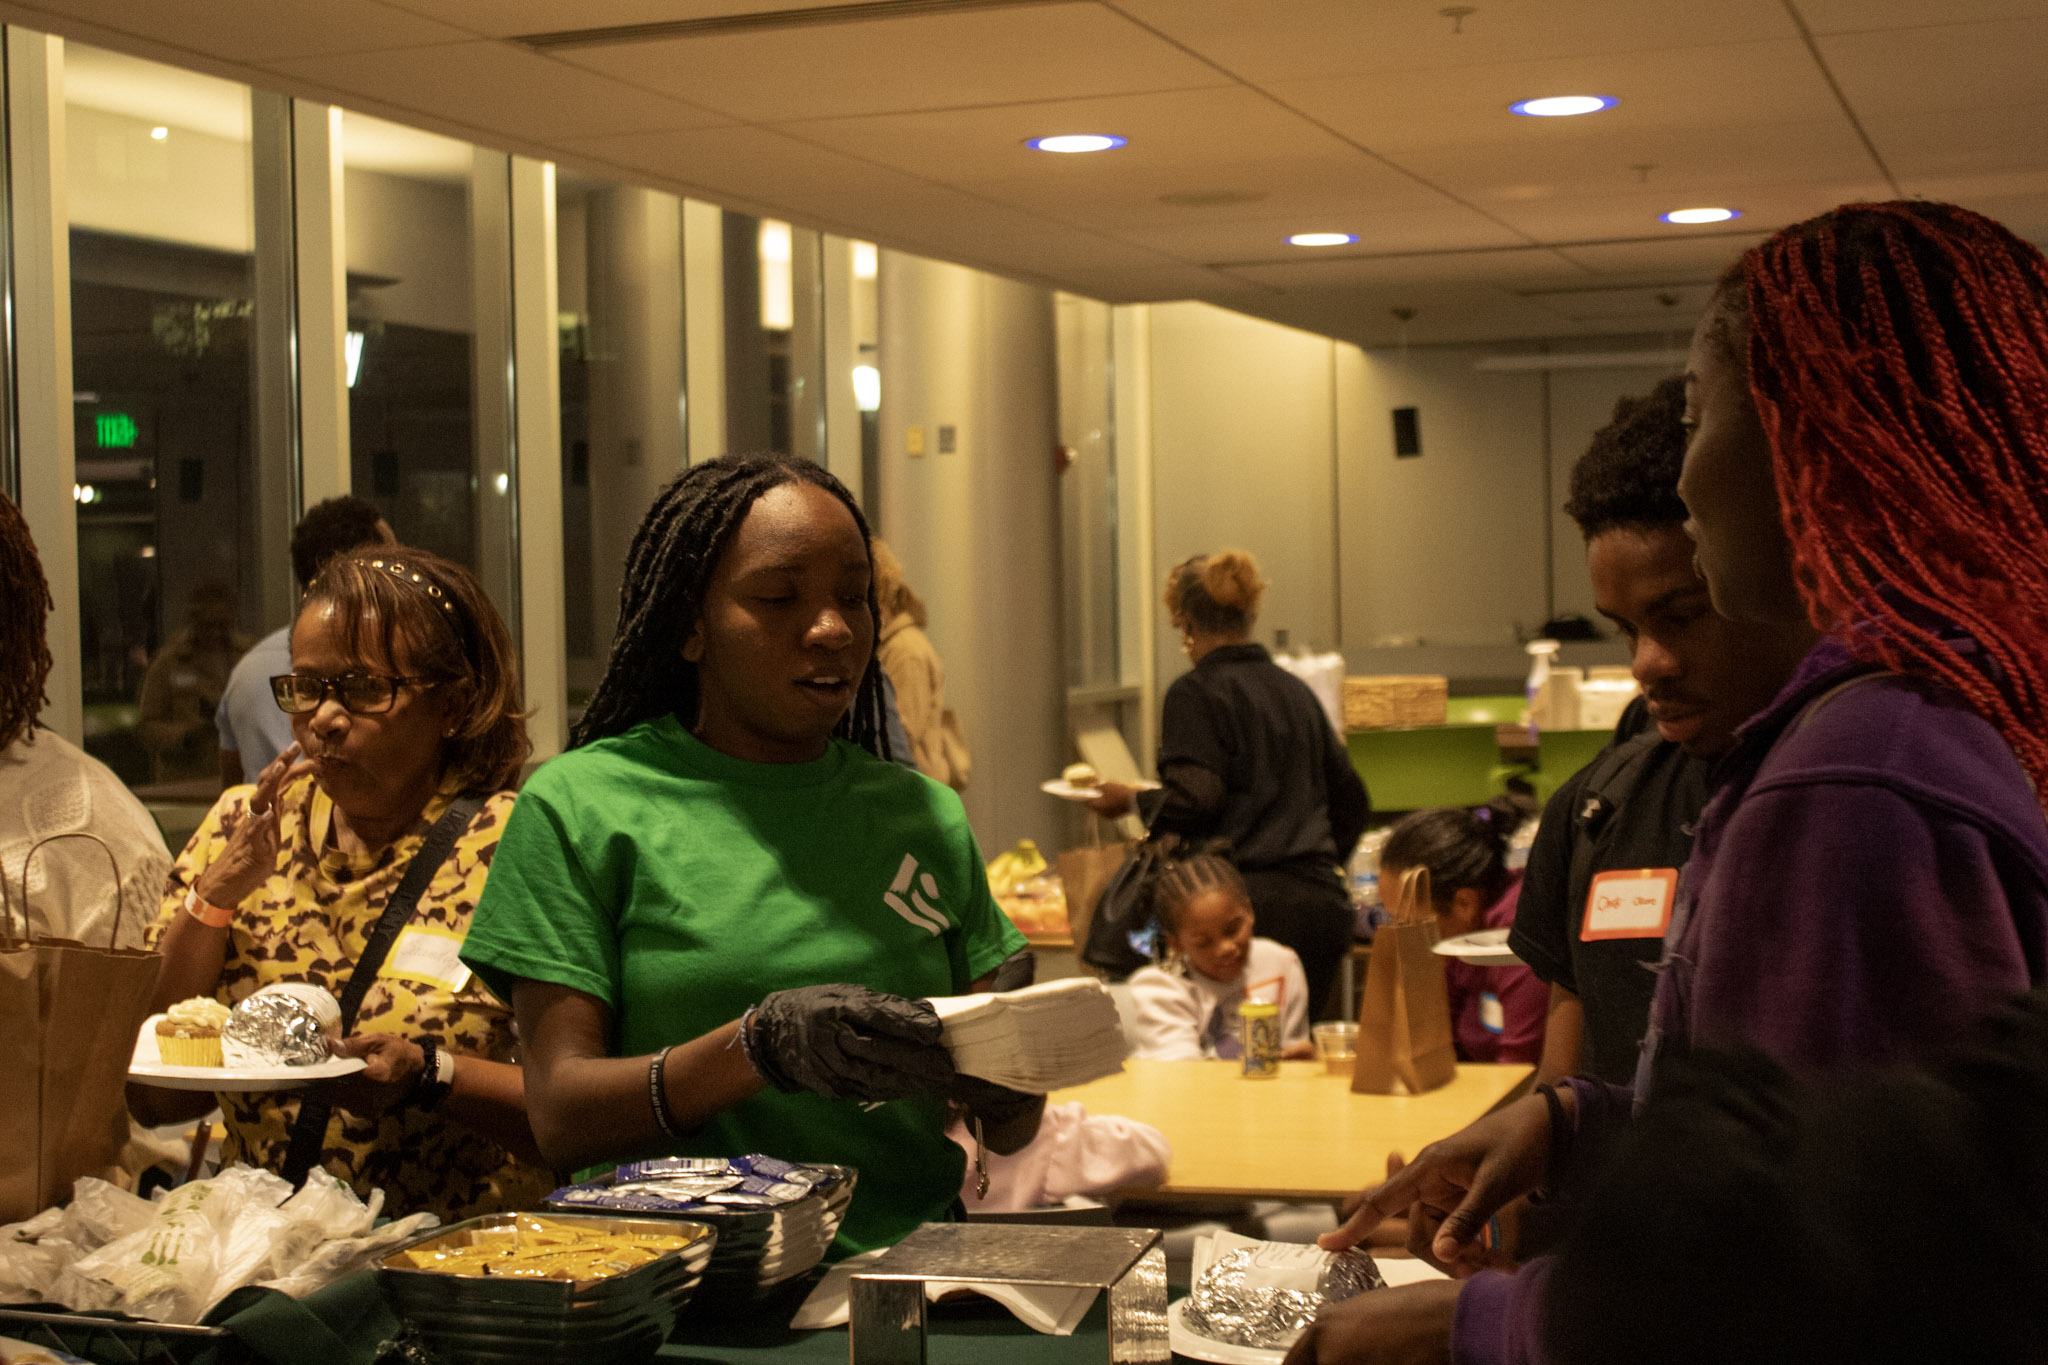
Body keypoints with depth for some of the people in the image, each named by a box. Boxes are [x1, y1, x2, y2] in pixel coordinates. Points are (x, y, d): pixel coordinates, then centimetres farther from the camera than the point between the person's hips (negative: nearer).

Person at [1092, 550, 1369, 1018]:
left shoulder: (1195, 692, -4)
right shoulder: (1295, 690, 17)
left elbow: (1194, 800, -14)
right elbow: (1349, 797, 21)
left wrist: (1132, 800, 4)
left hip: (1250, 896, -7)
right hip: (1322, 900, 7)